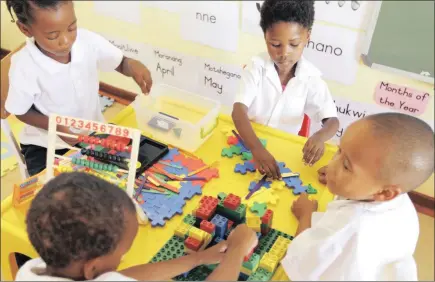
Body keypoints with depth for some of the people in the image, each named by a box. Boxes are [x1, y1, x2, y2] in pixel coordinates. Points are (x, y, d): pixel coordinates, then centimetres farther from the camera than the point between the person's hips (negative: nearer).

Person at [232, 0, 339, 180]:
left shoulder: (311, 78, -11)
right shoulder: (256, 67, -14)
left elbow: (332, 120, -10)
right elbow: (239, 110, -25)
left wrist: (319, 137, -35)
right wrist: (257, 148, -42)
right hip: (249, 142, -1)